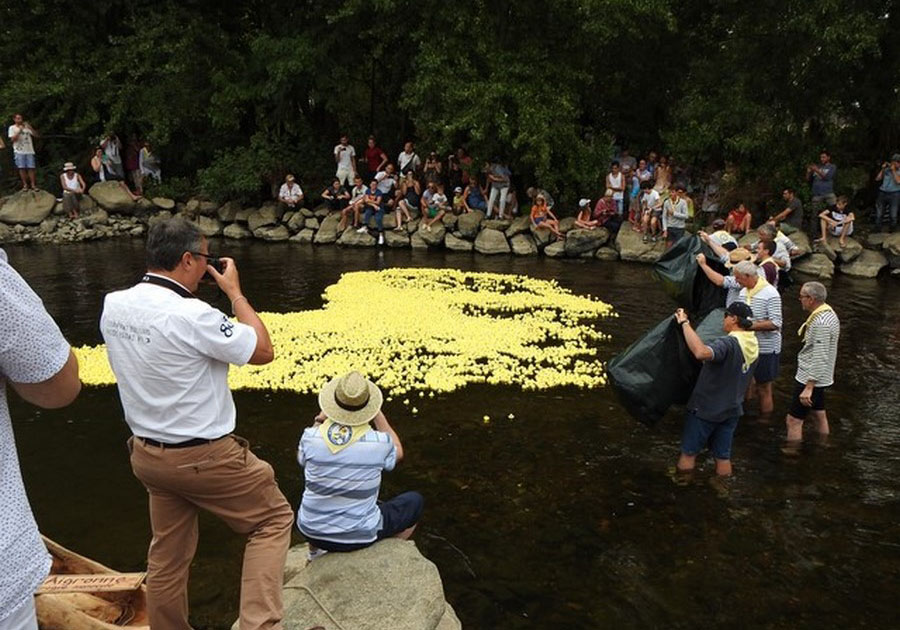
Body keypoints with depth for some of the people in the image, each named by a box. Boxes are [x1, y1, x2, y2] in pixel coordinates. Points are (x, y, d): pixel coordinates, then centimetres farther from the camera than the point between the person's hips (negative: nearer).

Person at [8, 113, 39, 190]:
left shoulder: (27, 127, 13)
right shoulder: (12, 128, 7)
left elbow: (37, 135, 5)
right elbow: (12, 139, -4)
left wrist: (30, 128, -9)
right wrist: (19, 131, -12)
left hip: (29, 151, 2)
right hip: (19, 151, -2)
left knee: (31, 168, -4)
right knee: (22, 168, -5)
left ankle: (33, 185, -2)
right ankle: (25, 185, -1)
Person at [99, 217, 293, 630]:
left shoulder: (113, 306, -4)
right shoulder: (192, 315, -26)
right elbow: (263, 352, -15)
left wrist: (182, 289, 9)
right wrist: (234, 291, -8)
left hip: (147, 453, 7)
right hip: (204, 457, -7)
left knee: (168, 555, 22)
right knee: (274, 519, 11)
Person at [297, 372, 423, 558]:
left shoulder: (311, 436, -17)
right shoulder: (378, 442, -23)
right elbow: (397, 453, 3)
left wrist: (318, 422, 12)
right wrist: (377, 413, 2)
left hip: (311, 530, 3)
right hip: (360, 537, -3)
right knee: (415, 501, 19)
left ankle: (316, 552, 34)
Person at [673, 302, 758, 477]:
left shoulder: (728, 343, -27)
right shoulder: (753, 344, 1)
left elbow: (701, 352, -48)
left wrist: (684, 323, -40)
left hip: (705, 408, -7)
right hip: (732, 409, 7)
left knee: (689, 453, 9)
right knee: (723, 456, 17)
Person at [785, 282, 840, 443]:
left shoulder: (820, 323, -25)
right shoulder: (828, 313, 7)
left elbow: (819, 359, -28)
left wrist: (808, 388, -27)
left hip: (810, 378, -10)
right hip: (821, 378, 10)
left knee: (793, 420, -4)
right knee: (819, 415, 23)